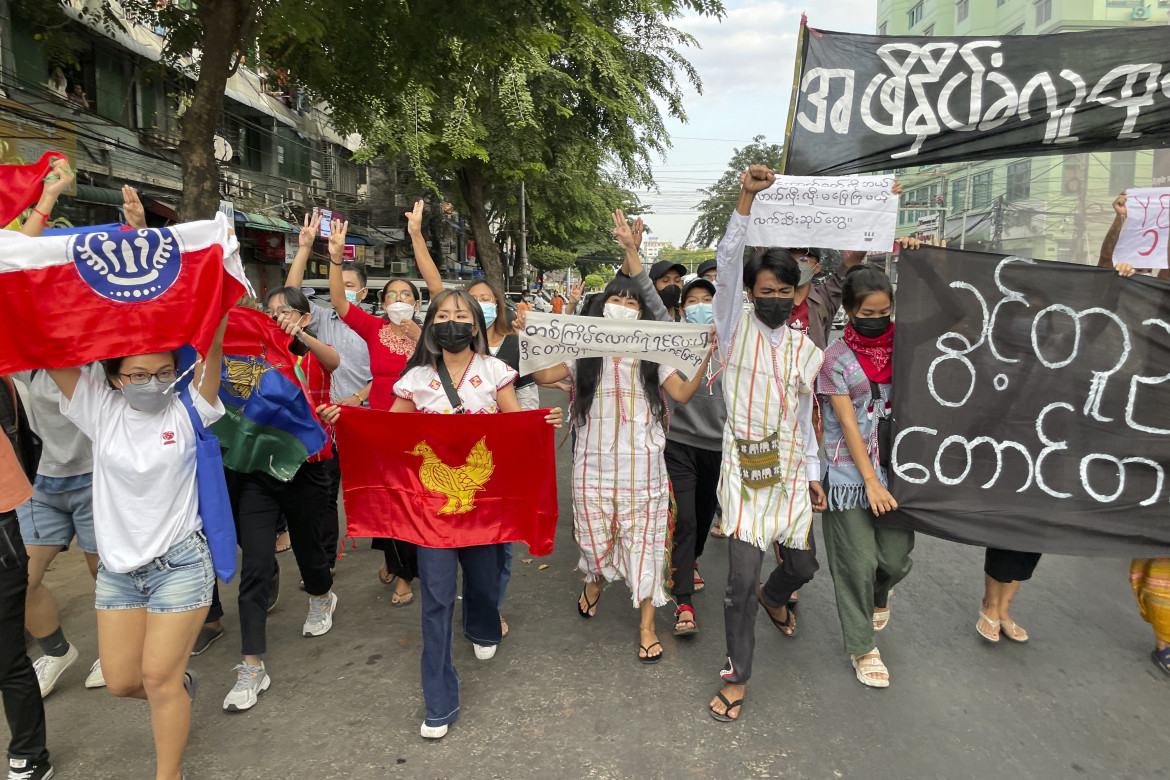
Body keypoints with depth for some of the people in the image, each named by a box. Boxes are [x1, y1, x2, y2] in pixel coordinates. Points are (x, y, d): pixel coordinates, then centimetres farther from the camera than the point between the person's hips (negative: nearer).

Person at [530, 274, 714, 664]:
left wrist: (707, 357, -11)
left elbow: (683, 393, 0)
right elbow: (543, 376, 2)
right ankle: (594, 581, 46)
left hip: (641, 464, -1)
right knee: (596, 535, 11)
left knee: (643, 540, 2)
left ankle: (647, 625, 15)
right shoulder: (586, 349, 8)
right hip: (594, 461, 1)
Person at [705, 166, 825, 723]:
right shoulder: (736, 330, -1)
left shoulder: (807, 351, 10)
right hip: (744, 468, -4)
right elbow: (727, 265, -16)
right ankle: (736, 677, 12)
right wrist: (745, 199, -25)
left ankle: (771, 597, 50)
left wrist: (814, 477, 14)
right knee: (741, 578, -5)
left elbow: (805, 420, 15)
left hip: (791, 470, 4)